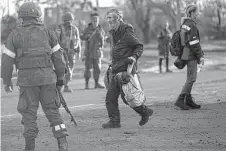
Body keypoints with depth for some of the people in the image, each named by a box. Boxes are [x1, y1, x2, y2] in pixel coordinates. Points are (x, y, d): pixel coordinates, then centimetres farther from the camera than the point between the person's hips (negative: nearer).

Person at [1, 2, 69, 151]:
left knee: (29, 113, 8)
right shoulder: (48, 32, 6)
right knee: (52, 110, 9)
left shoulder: (15, 34, 2)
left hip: (27, 78, -1)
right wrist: (60, 77, 12)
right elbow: (58, 56, 4)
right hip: (47, 77, 1)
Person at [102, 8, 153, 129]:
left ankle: (145, 111, 12)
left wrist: (134, 56, -24)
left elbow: (139, 46, -8)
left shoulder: (127, 32, -10)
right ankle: (114, 121, 7)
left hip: (126, 69, -9)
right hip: (116, 71, 9)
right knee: (110, 97, 3)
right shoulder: (114, 33, 17)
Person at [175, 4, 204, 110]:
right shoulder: (191, 25, -16)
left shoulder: (185, 24, 14)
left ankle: (189, 100, 15)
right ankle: (180, 100, -11)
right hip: (191, 55, -10)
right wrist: (200, 56, -16)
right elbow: (194, 43, -20)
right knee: (191, 78, -9)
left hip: (187, 54, 10)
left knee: (190, 78, 13)